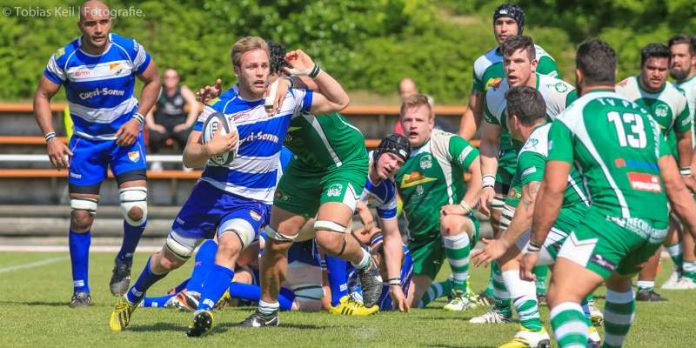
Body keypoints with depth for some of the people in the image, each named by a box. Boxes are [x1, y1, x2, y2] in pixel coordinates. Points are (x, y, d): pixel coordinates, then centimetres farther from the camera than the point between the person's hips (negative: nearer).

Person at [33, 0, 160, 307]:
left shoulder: (129, 50, -13)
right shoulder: (65, 58, -13)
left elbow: (153, 81, 4)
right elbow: (42, 96, -2)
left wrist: (137, 119, -8)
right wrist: (51, 138, -13)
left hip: (125, 135, -1)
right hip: (86, 140, 1)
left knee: (136, 209, -17)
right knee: (81, 216, -1)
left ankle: (124, 261, 14)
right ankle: (80, 289, 13)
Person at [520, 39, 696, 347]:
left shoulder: (569, 119, 7)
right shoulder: (643, 115, 24)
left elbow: (553, 189, 0)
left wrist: (534, 247, 6)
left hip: (614, 216, -7)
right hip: (658, 223, 7)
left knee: (562, 297, -15)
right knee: (618, 279, 36)